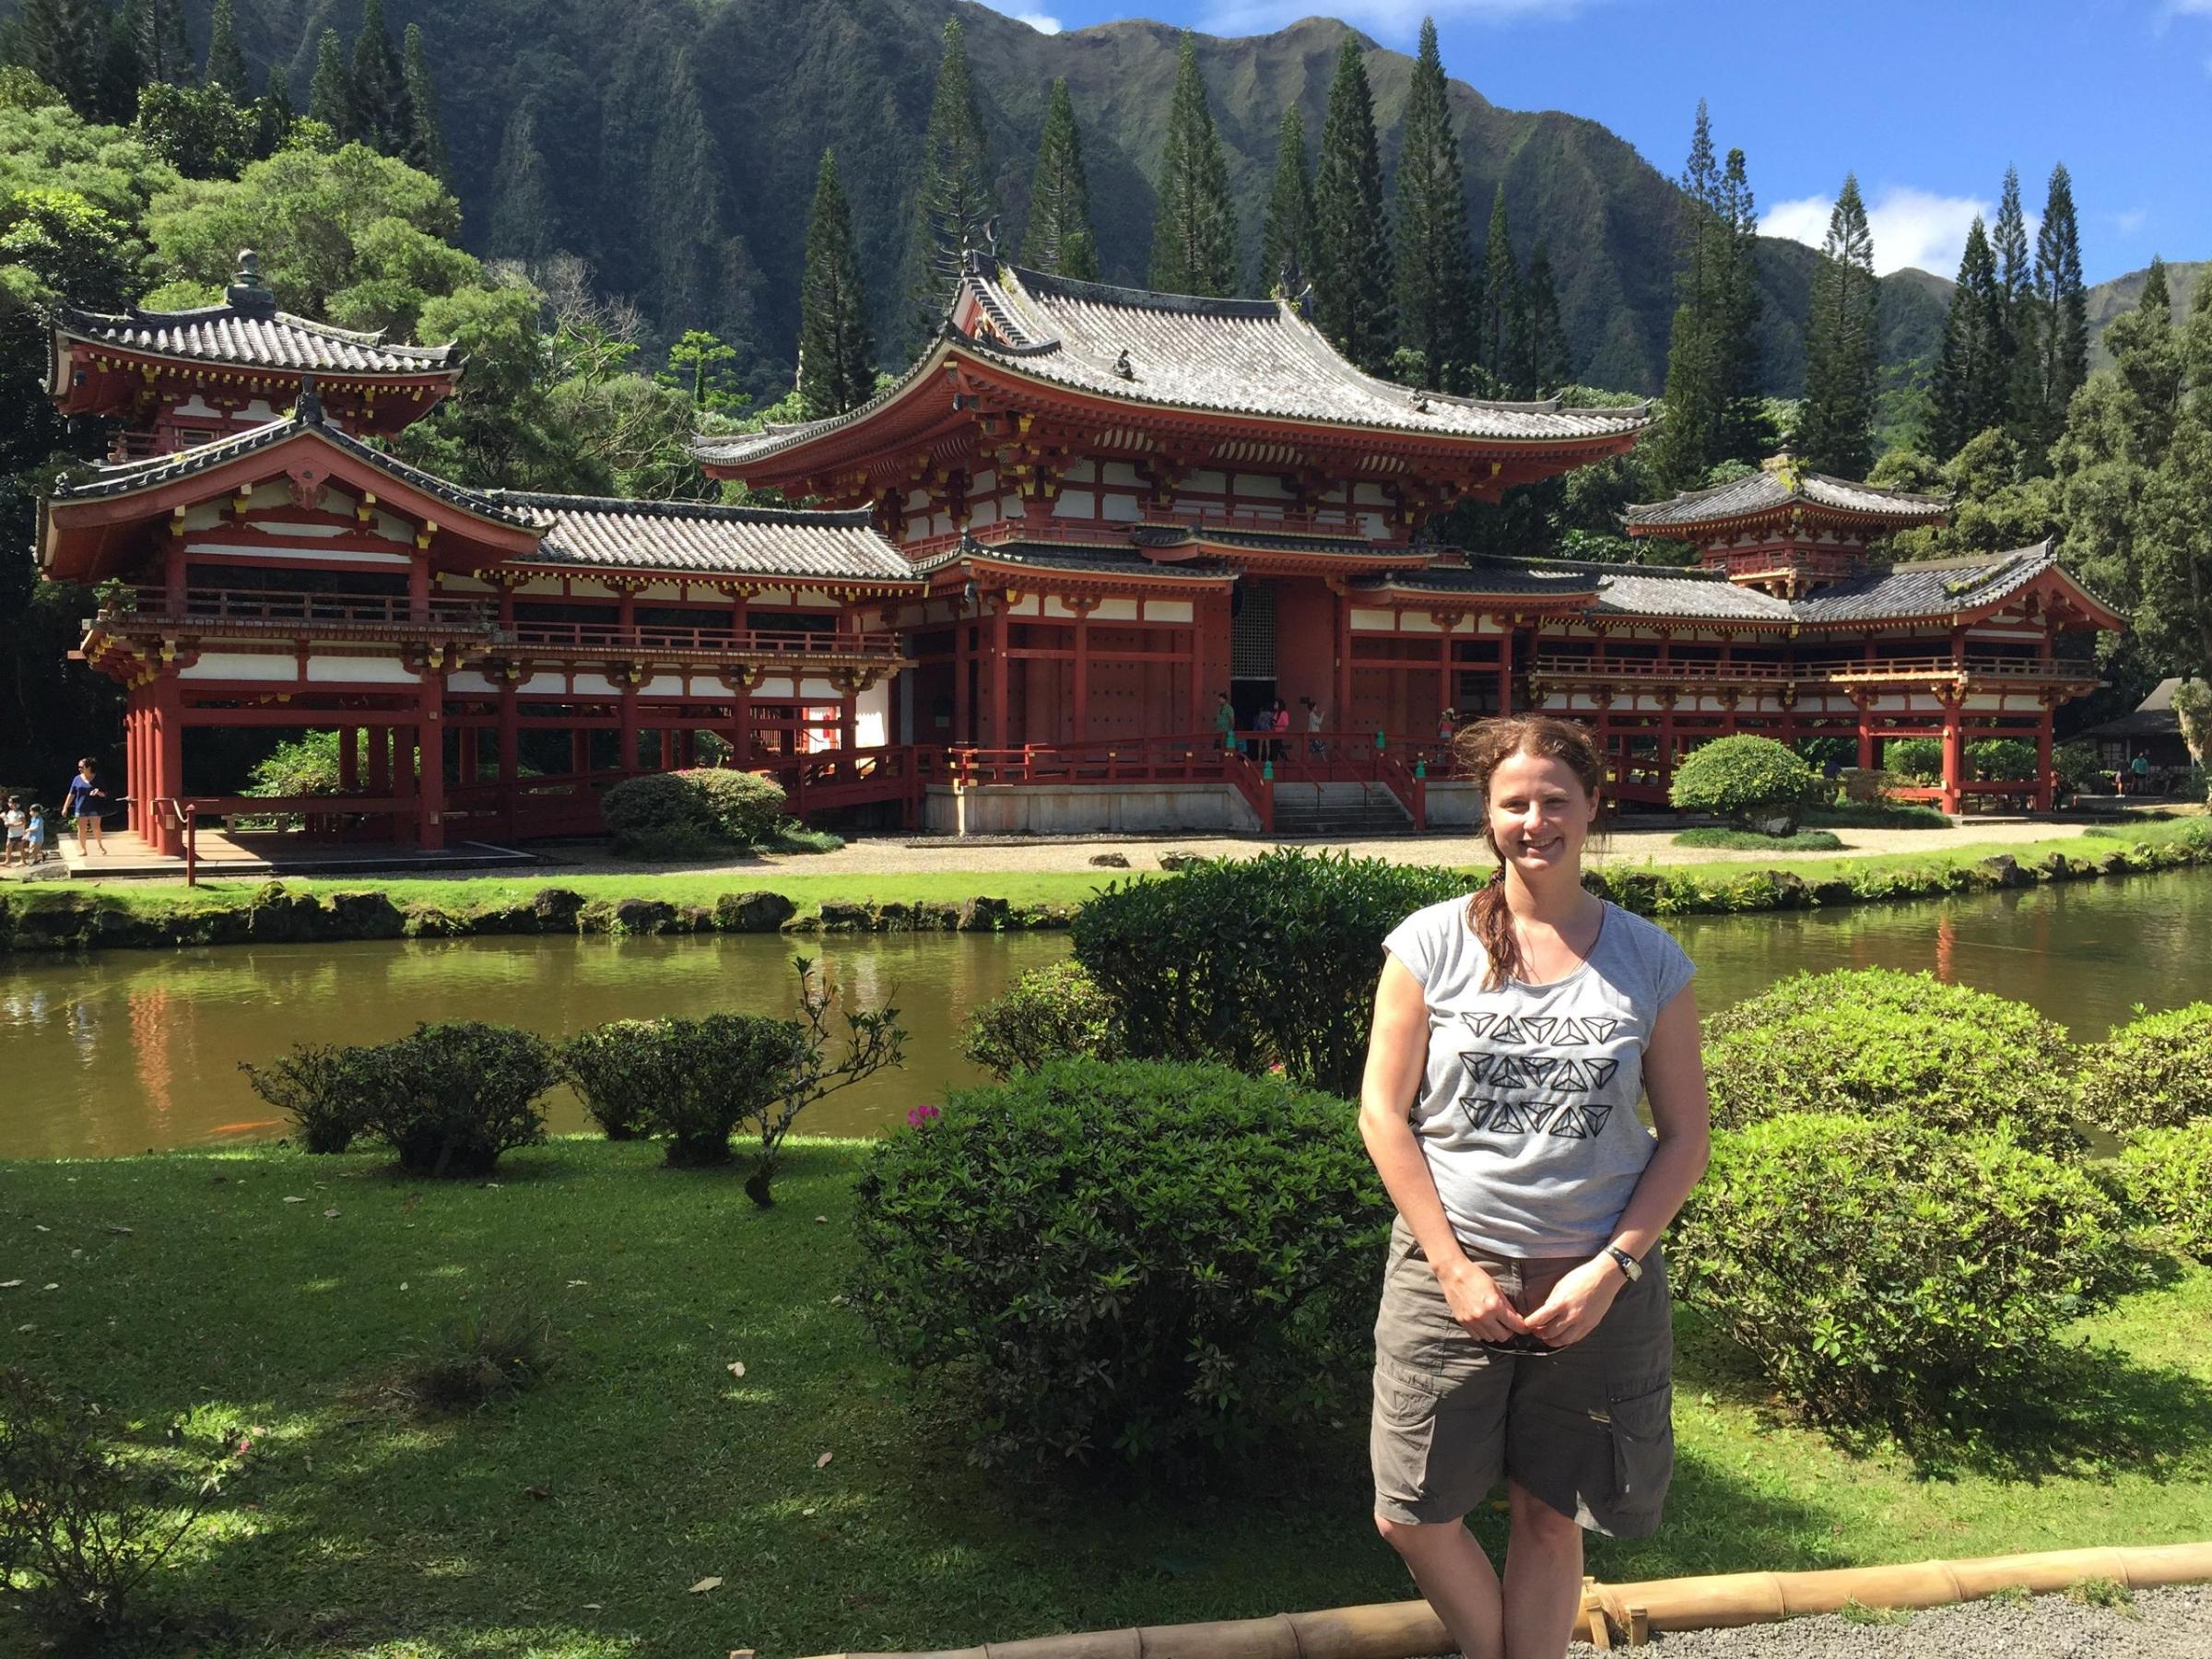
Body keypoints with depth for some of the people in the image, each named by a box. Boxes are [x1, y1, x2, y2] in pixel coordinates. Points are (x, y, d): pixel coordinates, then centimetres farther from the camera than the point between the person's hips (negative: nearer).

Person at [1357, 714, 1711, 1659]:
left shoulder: (1648, 961, 0)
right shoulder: (1432, 943, -3)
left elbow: (1686, 1136, 3)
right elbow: (1383, 1112, -3)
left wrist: (1612, 1267, -8)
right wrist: (1454, 1267, -8)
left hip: (1597, 1284, 1)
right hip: (1449, 1273, 0)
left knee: (1550, 1519, 11)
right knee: (1413, 1518, 3)